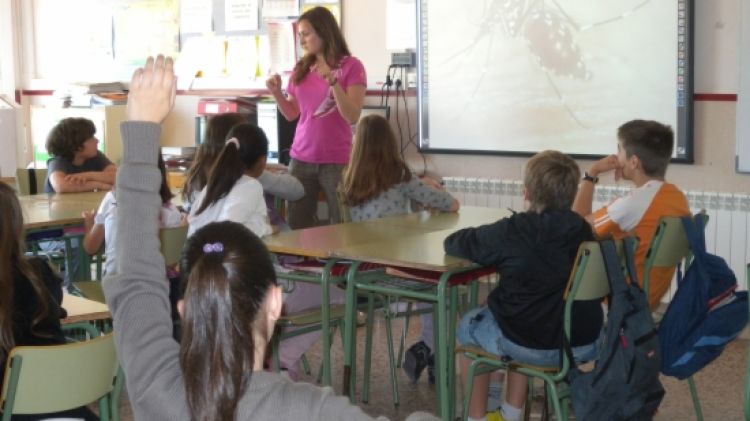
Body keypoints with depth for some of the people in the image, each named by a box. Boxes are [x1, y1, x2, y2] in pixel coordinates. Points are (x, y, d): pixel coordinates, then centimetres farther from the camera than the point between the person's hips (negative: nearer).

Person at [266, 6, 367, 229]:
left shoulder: (351, 66, -6)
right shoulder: (301, 68, 9)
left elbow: (352, 117, -14)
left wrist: (332, 80, -22)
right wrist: (276, 92, 0)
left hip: (336, 160, -4)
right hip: (301, 158, 5)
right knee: (296, 227, 3)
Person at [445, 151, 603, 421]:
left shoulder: (510, 232, -13)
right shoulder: (583, 230, 0)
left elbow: (453, 243, 0)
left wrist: (490, 244, 16)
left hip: (531, 346, -5)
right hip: (586, 344, 5)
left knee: (469, 326, 26)